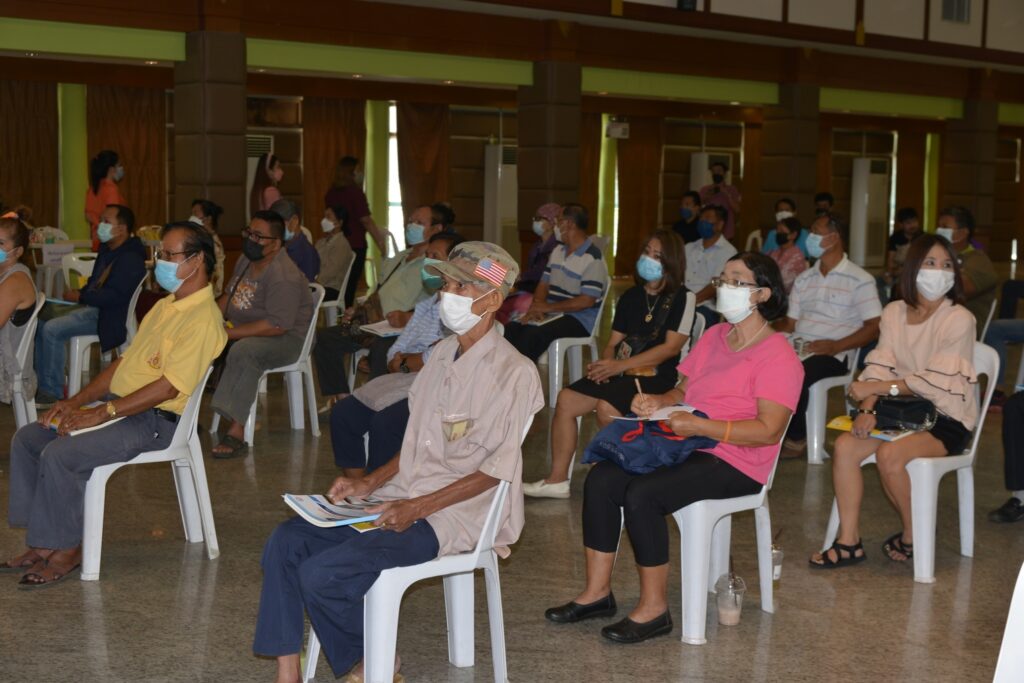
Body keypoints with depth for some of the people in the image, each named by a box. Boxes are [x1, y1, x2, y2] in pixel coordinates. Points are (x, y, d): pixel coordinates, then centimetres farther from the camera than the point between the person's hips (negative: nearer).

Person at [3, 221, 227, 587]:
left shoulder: (203, 318, -16)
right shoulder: (165, 306, 17)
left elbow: (169, 387, -23)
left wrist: (100, 413, -21)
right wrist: (76, 401, 5)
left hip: (154, 420, -10)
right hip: (117, 403, 10)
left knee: (59, 454, -25)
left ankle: (66, 551, -8)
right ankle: (43, 542, 3)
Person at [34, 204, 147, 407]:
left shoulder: (131, 259, -17)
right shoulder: (107, 250, 15)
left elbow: (114, 296, -24)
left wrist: (80, 297, -16)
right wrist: (79, 294, 5)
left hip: (107, 315, -10)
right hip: (90, 307, 10)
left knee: (51, 329, -23)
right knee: (39, 323, 3)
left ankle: (53, 391, -15)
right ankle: (42, 382, 8)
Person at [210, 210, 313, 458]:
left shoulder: (284, 276, -22)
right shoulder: (245, 261, 8)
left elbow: (278, 325, -28)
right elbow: (228, 296, 22)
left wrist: (230, 333, -27)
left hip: (285, 339, -9)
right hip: (241, 331, 9)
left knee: (243, 351, -37)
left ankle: (236, 432, -37)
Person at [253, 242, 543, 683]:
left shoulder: (513, 373, -13)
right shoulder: (443, 354, 14)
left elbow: (497, 469, -16)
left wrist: (417, 508, -20)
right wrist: (369, 484, 6)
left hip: (455, 515, -9)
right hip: (404, 500, 9)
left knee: (321, 574, -22)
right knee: (287, 541, -6)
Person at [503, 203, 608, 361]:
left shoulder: (593, 258, -11)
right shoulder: (557, 251, 16)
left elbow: (587, 301, -17)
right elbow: (544, 284, 16)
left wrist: (548, 307, -16)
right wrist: (536, 307, -7)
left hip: (580, 318, -7)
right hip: (552, 314, 7)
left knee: (533, 335, -33)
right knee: (510, 329, -18)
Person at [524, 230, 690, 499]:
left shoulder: (682, 298, -5)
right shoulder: (631, 296, 16)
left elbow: (671, 347, -13)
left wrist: (620, 365, -18)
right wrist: (604, 364, -7)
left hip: (657, 376, -7)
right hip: (621, 373, 7)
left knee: (607, 407, -32)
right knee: (566, 399, -10)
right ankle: (557, 479, -4)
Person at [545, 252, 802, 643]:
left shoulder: (778, 357, -11)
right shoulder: (713, 336, 16)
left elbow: (768, 431, -19)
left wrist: (699, 426, -27)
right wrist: (658, 402, 0)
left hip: (737, 463, -8)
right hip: (683, 447, 8)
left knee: (640, 493, -28)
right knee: (601, 478, -13)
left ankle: (654, 608, -15)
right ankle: (597, 592, -5)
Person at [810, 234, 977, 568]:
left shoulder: (958, 320, -12)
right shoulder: (894, 313, 6)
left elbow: (935, 382, -18)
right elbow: (879, 367, -1)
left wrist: (875, 387, -20)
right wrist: (867, 408, -19)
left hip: (946, 420, -5)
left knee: (889, 454, -30)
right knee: (845, 445, -18)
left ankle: (912, 537, -5)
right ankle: (849, 542, -13)